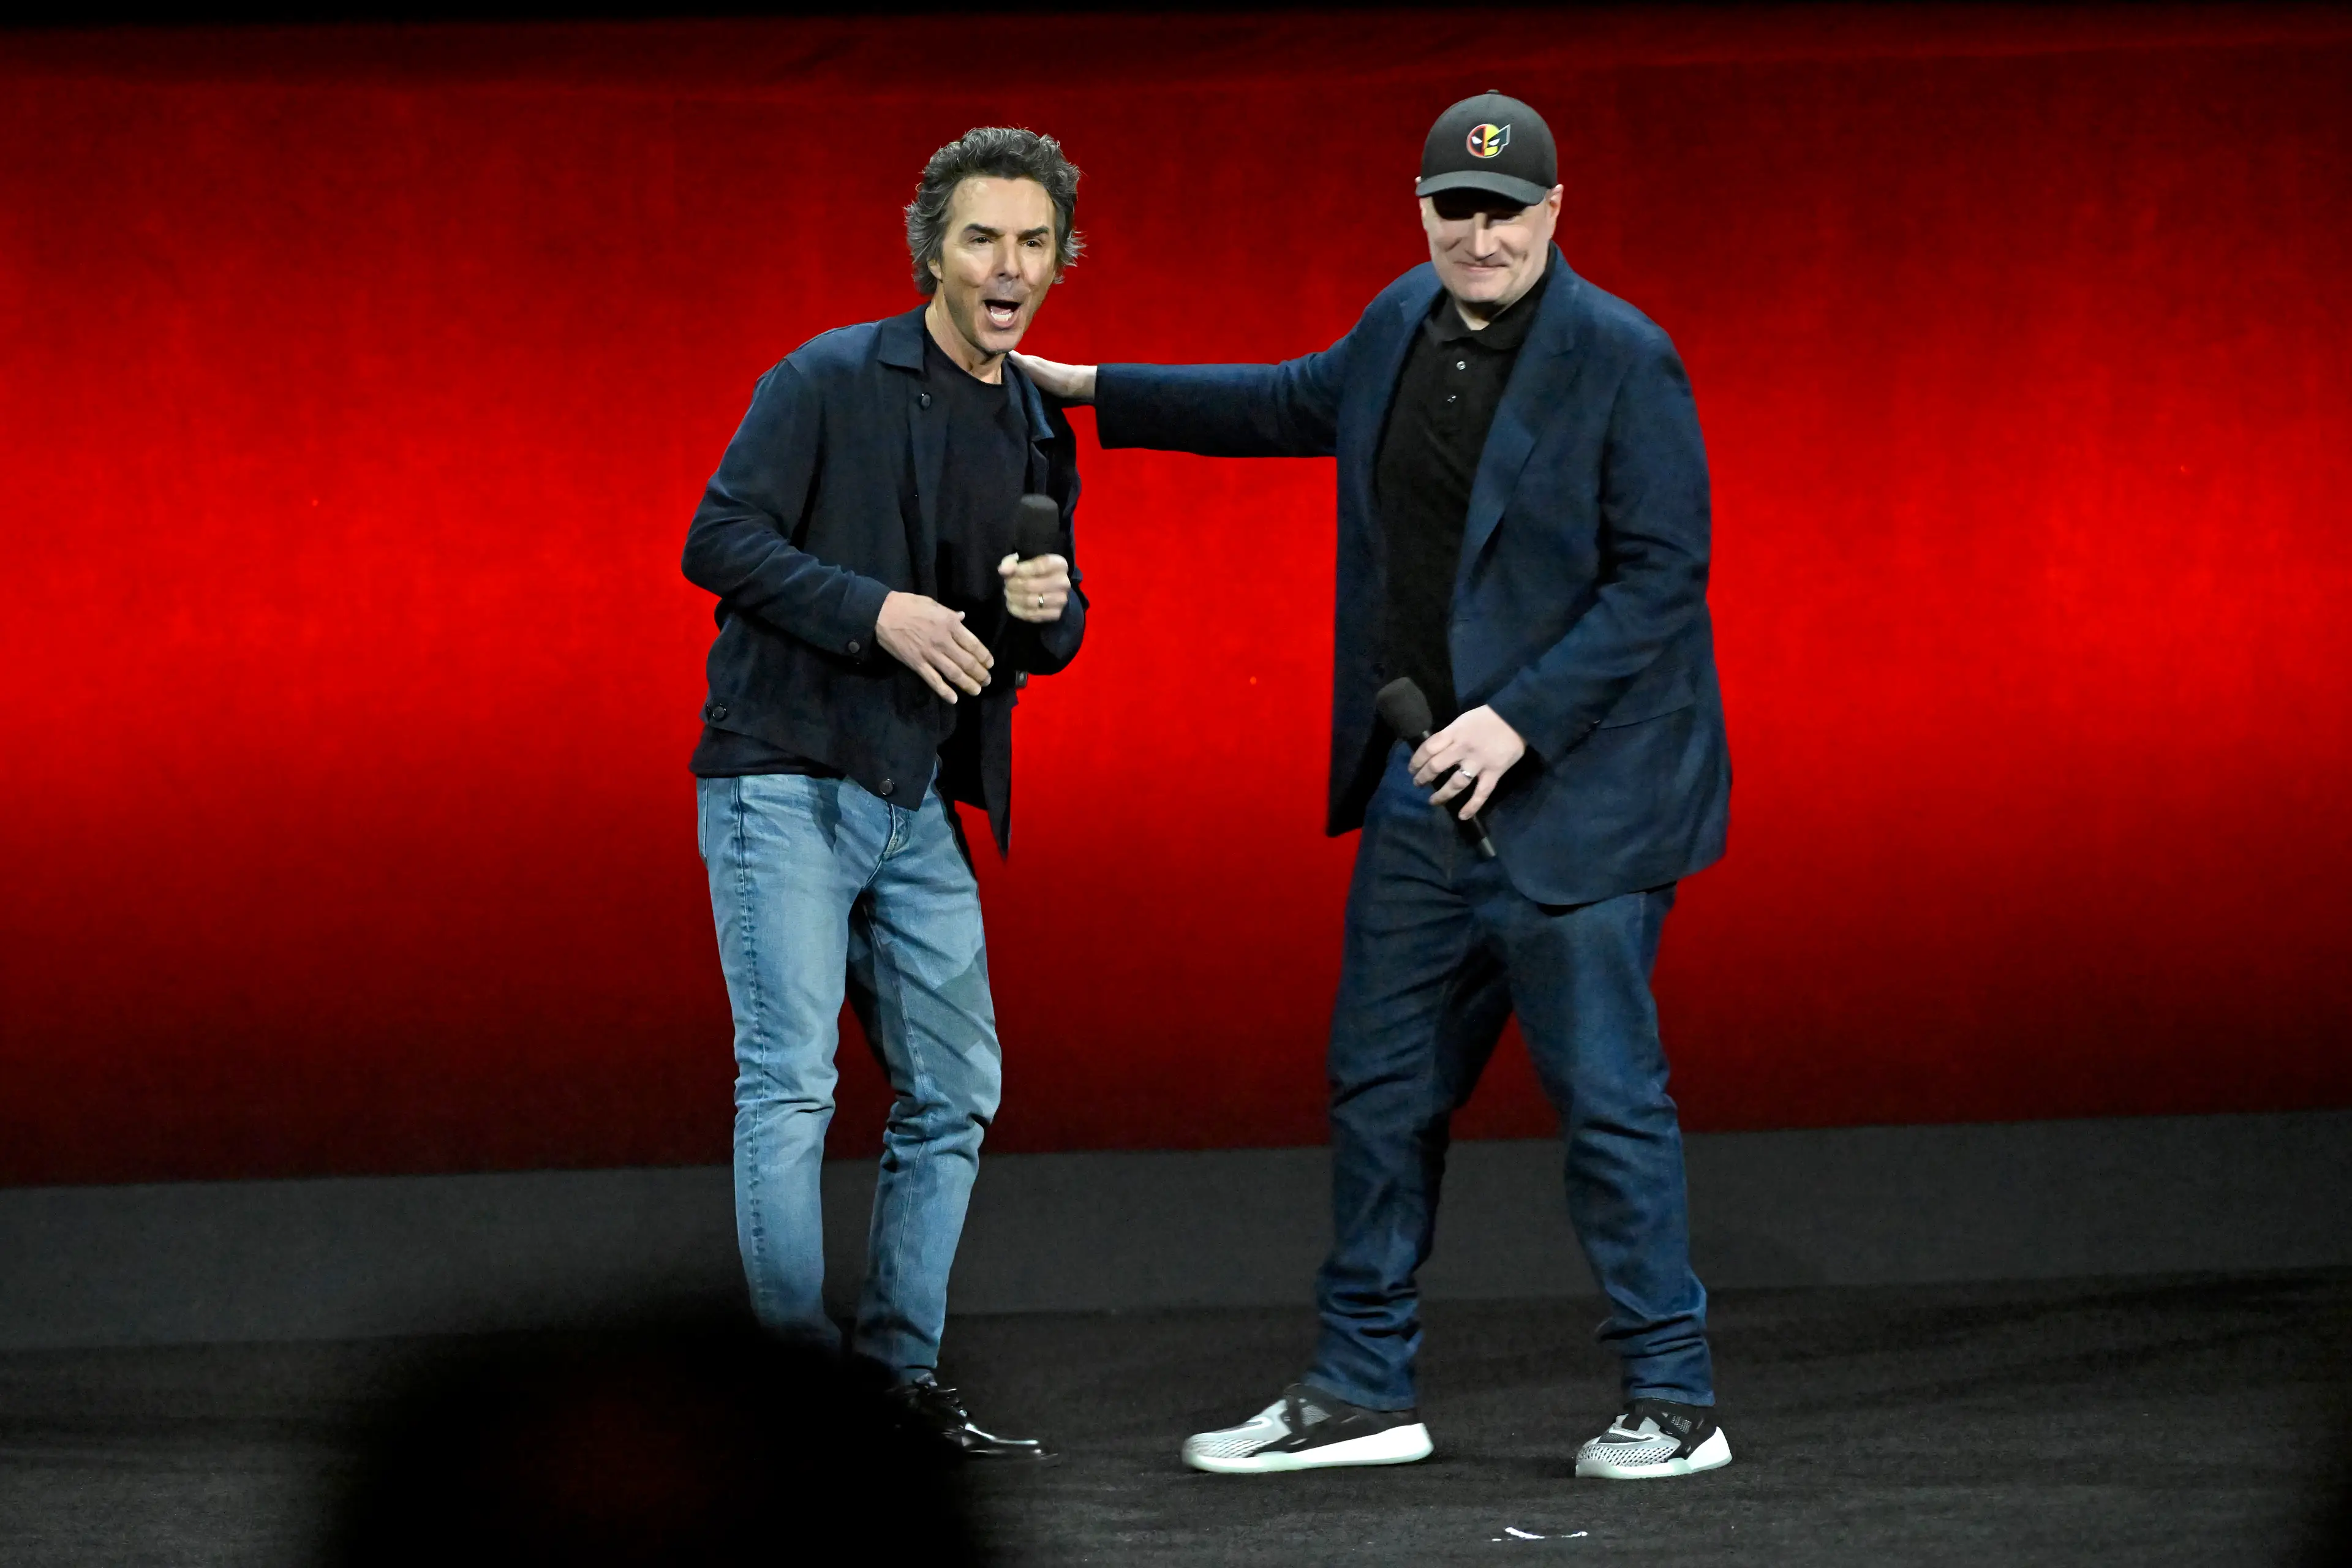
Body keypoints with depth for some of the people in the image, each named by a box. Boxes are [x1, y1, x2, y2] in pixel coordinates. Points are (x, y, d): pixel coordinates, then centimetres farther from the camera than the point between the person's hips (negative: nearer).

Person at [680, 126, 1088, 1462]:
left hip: (924, 807, 7)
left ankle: (902, 1376, 16)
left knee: (955, 1091, 7)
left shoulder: (1039, 434, 13)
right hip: (787, 784, -7)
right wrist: (879, 612, -20)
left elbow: (1052, 641, 19)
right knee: (792, 1079, -10)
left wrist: (1048, 611, -5)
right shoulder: (831, 382, -6)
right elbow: (721, 539, -11)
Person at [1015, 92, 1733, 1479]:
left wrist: (1519, 720, -21)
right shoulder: (1406, 324, 8)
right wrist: (1090, 390, 31)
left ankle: (1675, 1404, 6)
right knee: (1382, 1089, 12)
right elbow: (1298, 403, 28)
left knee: (1607, 1094, -4)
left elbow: (1660, 575, -16)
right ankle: (1363, 1391, 22)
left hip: (1572, 793, -8)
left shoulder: (1623, 361, -14)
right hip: (1423, 790, 8)